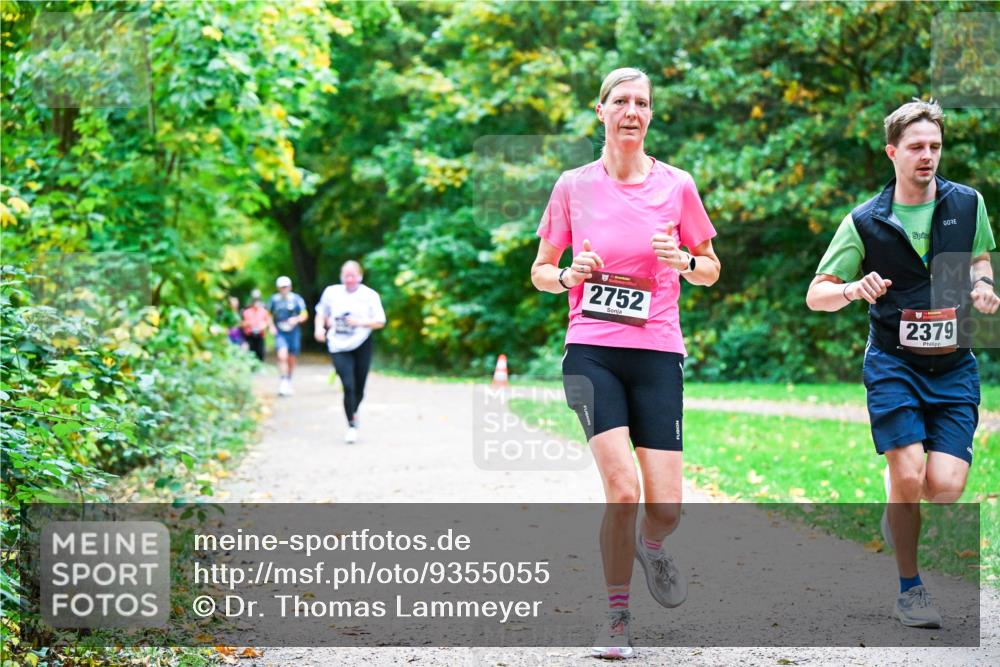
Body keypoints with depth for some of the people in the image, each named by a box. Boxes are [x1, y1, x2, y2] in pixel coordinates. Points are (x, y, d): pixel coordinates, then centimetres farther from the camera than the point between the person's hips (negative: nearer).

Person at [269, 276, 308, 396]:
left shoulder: (296, 299, -3)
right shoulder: (274, 299, 2)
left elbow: (305, 315, -2)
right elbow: (269, 315, 15)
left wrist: (297, 319, -23)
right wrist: (271, 326, -1)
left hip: (293, 332, 1)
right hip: (280, 333, -1)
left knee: (291, 359, 10)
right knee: (282, 355, -22)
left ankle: (289, 382, 31)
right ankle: (283, 381, -18)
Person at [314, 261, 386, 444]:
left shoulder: (370, 295, -1)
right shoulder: (331, 292, 3)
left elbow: (380, 322, -3)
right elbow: (321, 312, 17)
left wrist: (360, 322, -19)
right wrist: (319, 328, -2)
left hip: (362, 345, 1)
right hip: (339, 347, -1)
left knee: (359, 388, 7)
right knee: (348, 386, -14)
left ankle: (354, 412, 39)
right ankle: (351, 425, -3)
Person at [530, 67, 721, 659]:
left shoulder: (677, 185, 5)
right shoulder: (574, 186, 4)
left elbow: (711, 268, 15)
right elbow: (541, 271, 13)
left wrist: (684, 262, -7)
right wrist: (570, 276, -9)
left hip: (657, 354, 1)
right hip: (592, 352, -1)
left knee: (666, 508, -6)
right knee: (623, 488, -17)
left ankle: (650, 546, 33)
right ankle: (618, 615, 4)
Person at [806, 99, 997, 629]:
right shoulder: (865, 222, -2)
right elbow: (816, 295, 0)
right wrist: (854, 289, -21)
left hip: (954, 366, 2)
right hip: (893, 363, -2)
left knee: (946, 487, -11)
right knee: (910, 477, -14)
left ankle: (897, 517, 25)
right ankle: (909, 589, 7)